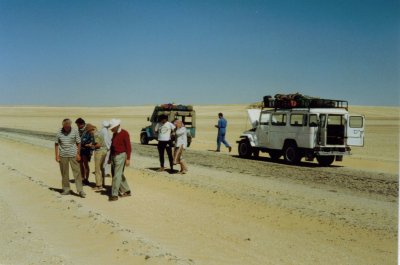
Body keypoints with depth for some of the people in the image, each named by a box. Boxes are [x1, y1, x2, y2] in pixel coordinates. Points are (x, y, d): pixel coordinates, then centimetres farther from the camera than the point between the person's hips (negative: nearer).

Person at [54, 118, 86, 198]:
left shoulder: (75, 131, -3)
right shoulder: (59, 132, -1)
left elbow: (78, 143, 2)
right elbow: (56, 144, 6)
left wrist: (78, 154, -2)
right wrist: (56, 155, 1)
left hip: (73, 155, -1)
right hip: (63, 155, 2)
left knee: (77, 172, -4)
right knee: (64, 173, 9)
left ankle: (80, 190, -2)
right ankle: (66, 189, 20)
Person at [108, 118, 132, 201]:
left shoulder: (124, 133, -10)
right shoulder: (114, 134, 13)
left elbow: (128, 147, -13)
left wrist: (128, 159, -17)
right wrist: (110, 157, 20)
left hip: (121, 156, -8)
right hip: (114, 156, 8)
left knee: (117, 175, -8)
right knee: (120, 174, 12)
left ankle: (114, 194, -6)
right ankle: (126, 190, 23)